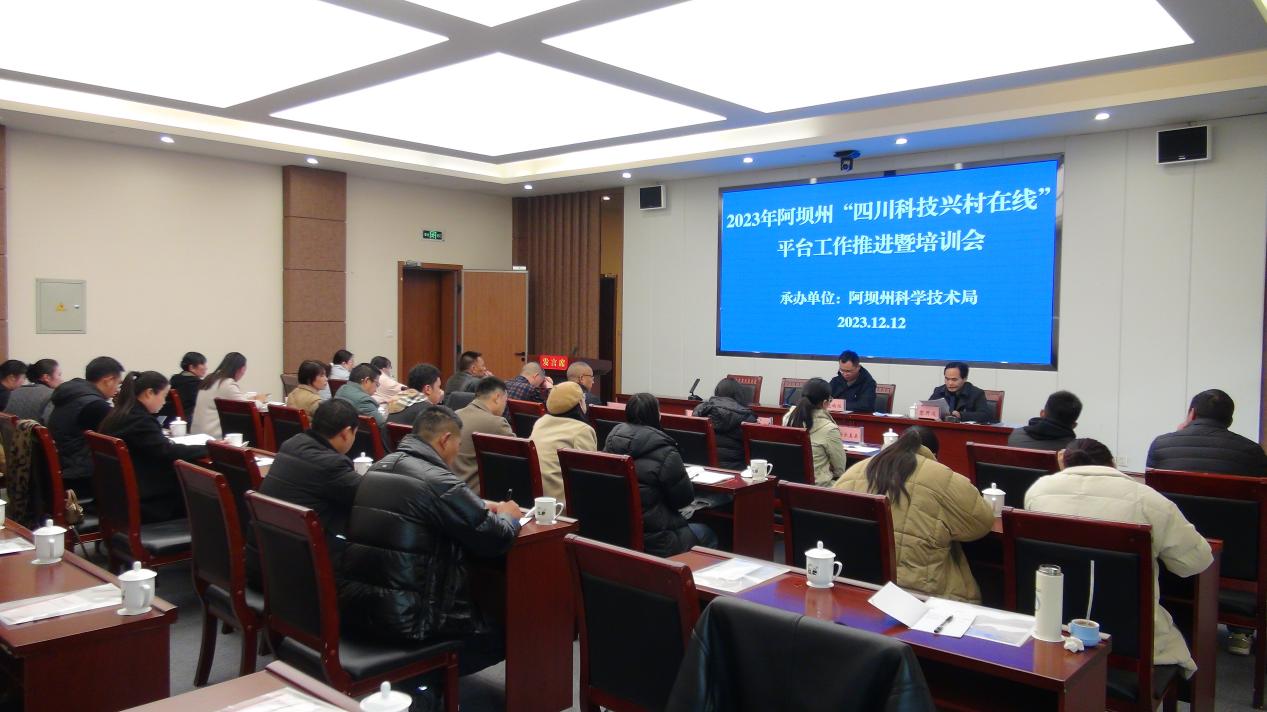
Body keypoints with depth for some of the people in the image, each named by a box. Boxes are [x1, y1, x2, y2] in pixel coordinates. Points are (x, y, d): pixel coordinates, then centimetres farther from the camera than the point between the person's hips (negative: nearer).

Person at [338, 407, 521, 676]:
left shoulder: (379, 467, 8)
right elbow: (497, 539, -12)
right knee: (502, 633, 11)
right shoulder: (438, 481, -18)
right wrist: (508, 516, 9)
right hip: (403, 620, -9)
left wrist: (480, 506, 17)